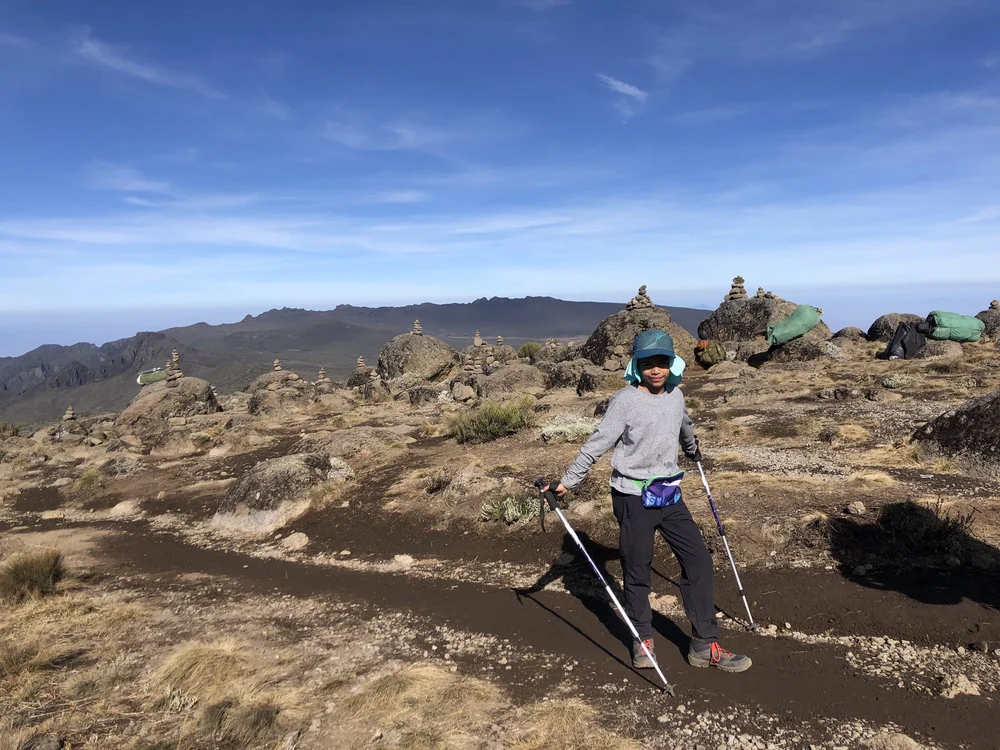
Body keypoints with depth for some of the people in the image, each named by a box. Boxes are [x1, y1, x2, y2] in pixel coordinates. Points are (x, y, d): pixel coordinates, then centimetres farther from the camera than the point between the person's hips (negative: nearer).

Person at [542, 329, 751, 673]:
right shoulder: (625, 400, -13)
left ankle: (705, 645, 15)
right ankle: (643, 640, 27)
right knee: (637, 571, 6)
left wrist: (694, 450, 43)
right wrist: (567, 481, -19)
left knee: (699, 560, 3)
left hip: (670, 495, 6)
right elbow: (597, 444, -14)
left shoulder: (675, 395, 5)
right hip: (633, 497, -5)